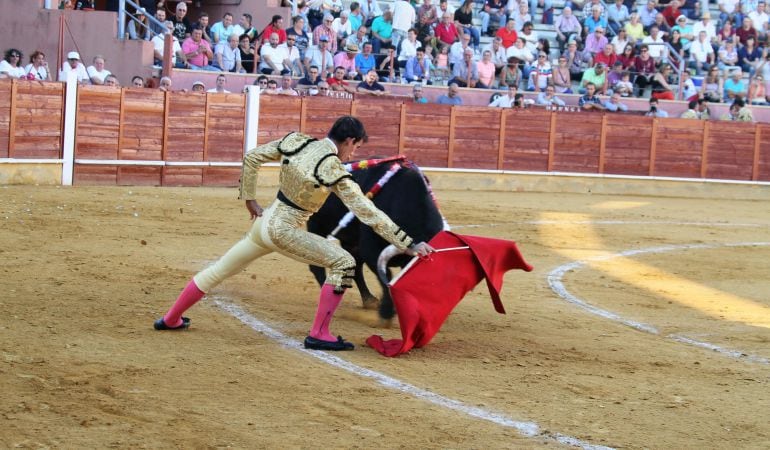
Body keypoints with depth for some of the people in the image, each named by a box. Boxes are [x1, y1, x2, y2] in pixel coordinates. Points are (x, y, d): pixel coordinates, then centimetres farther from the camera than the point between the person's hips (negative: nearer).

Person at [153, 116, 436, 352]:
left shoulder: (295, 141, -3)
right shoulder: (333, 170, -19)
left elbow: (252, 157, 5)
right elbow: (368, 213, -19)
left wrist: (249, 199, 15)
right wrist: (408, 245, -17)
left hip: (264, 221, 7)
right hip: (285, 232, -7)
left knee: (220, 270, 22)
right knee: (343, 263, -4)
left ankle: (171, 319, 37)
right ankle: (318, 335, -3)